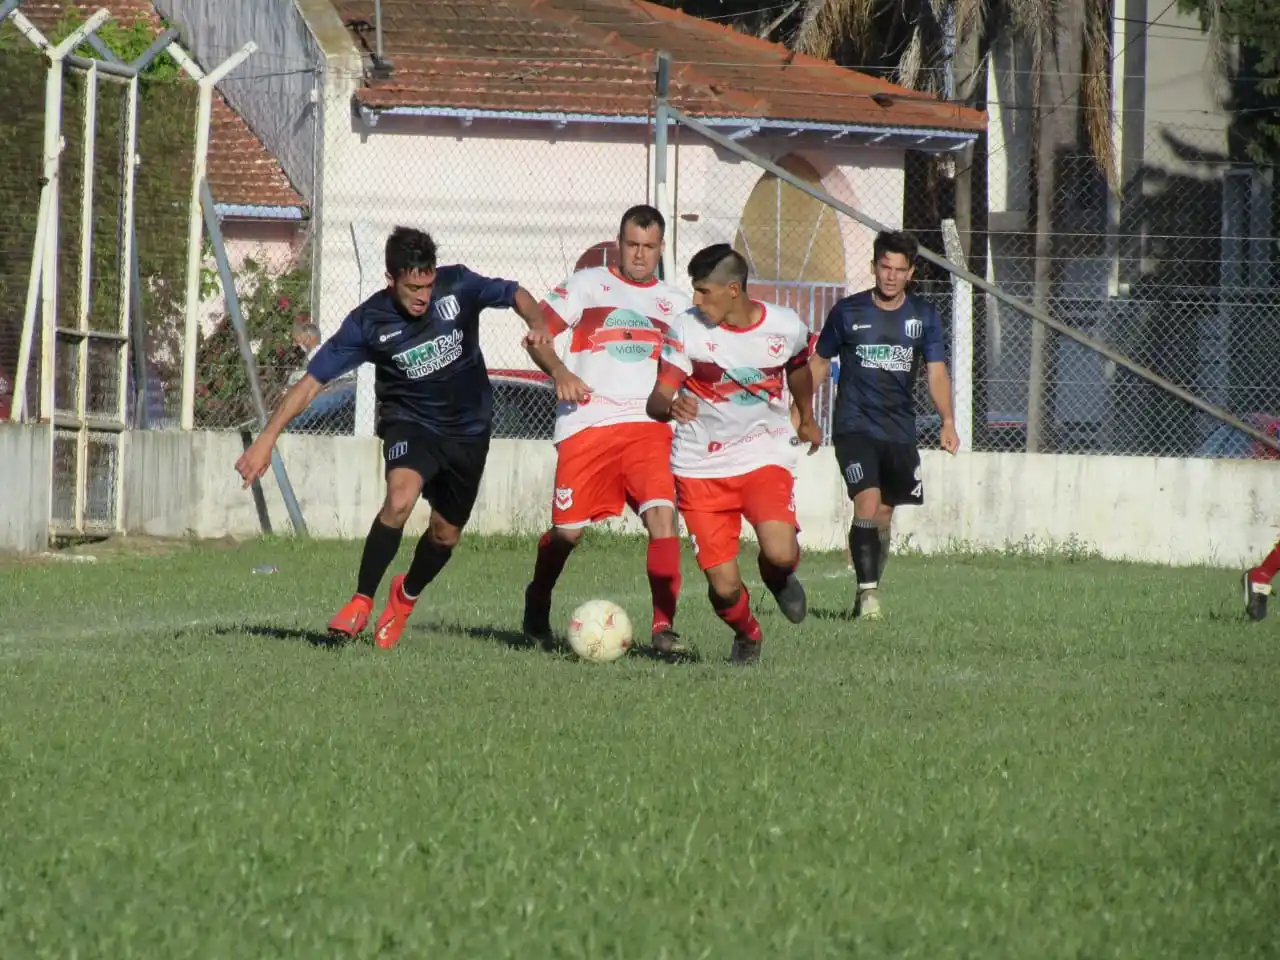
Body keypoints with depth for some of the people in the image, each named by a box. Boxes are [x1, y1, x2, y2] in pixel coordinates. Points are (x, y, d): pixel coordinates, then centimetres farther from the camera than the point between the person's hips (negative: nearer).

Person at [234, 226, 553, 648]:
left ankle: (406, 596, 43)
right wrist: (266, 439, -21)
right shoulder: (368, 322, -19)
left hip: (468, 428, 3)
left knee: (445, 534, 11)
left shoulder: (458, 286, -16)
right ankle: (361, 603, -20)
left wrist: (537, 324, -23)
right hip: (409, 421, -3)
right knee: (400, 498, -32)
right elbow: (312, 381, -16)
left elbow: (515, 294, 0)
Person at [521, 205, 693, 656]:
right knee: (568, 529, 1)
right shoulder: (588, 284, 9)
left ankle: (664, 626, -20)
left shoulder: (675, 304, 17)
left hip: (648, 427, 2)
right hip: (587, 425, -2)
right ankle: (537, 603, 31)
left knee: (663, 514, -20)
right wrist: (559, 373, -13)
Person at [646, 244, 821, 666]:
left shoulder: (785, 327, -6)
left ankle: (778, 577, 13)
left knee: (780, 554, -27)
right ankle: (747, 636, 30)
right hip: (701, 467, 0)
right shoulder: (687, 328, -12)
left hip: (765, 456, 0)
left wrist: (807, 419, 34)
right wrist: (670, 405, -41)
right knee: (724, 587, -7)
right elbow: (657, 401, -16)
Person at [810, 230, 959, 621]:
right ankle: (867, 592, -19)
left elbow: (936, 372, 1)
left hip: (900, 433, 3)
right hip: (854, 427, -3)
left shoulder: (924, 316, 4)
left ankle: (869, 590, 26)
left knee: (883, 516, 10)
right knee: (867, 501, -21)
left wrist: (947, 421, -13)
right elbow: (820, 362, 11)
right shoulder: (848, 312, 0)